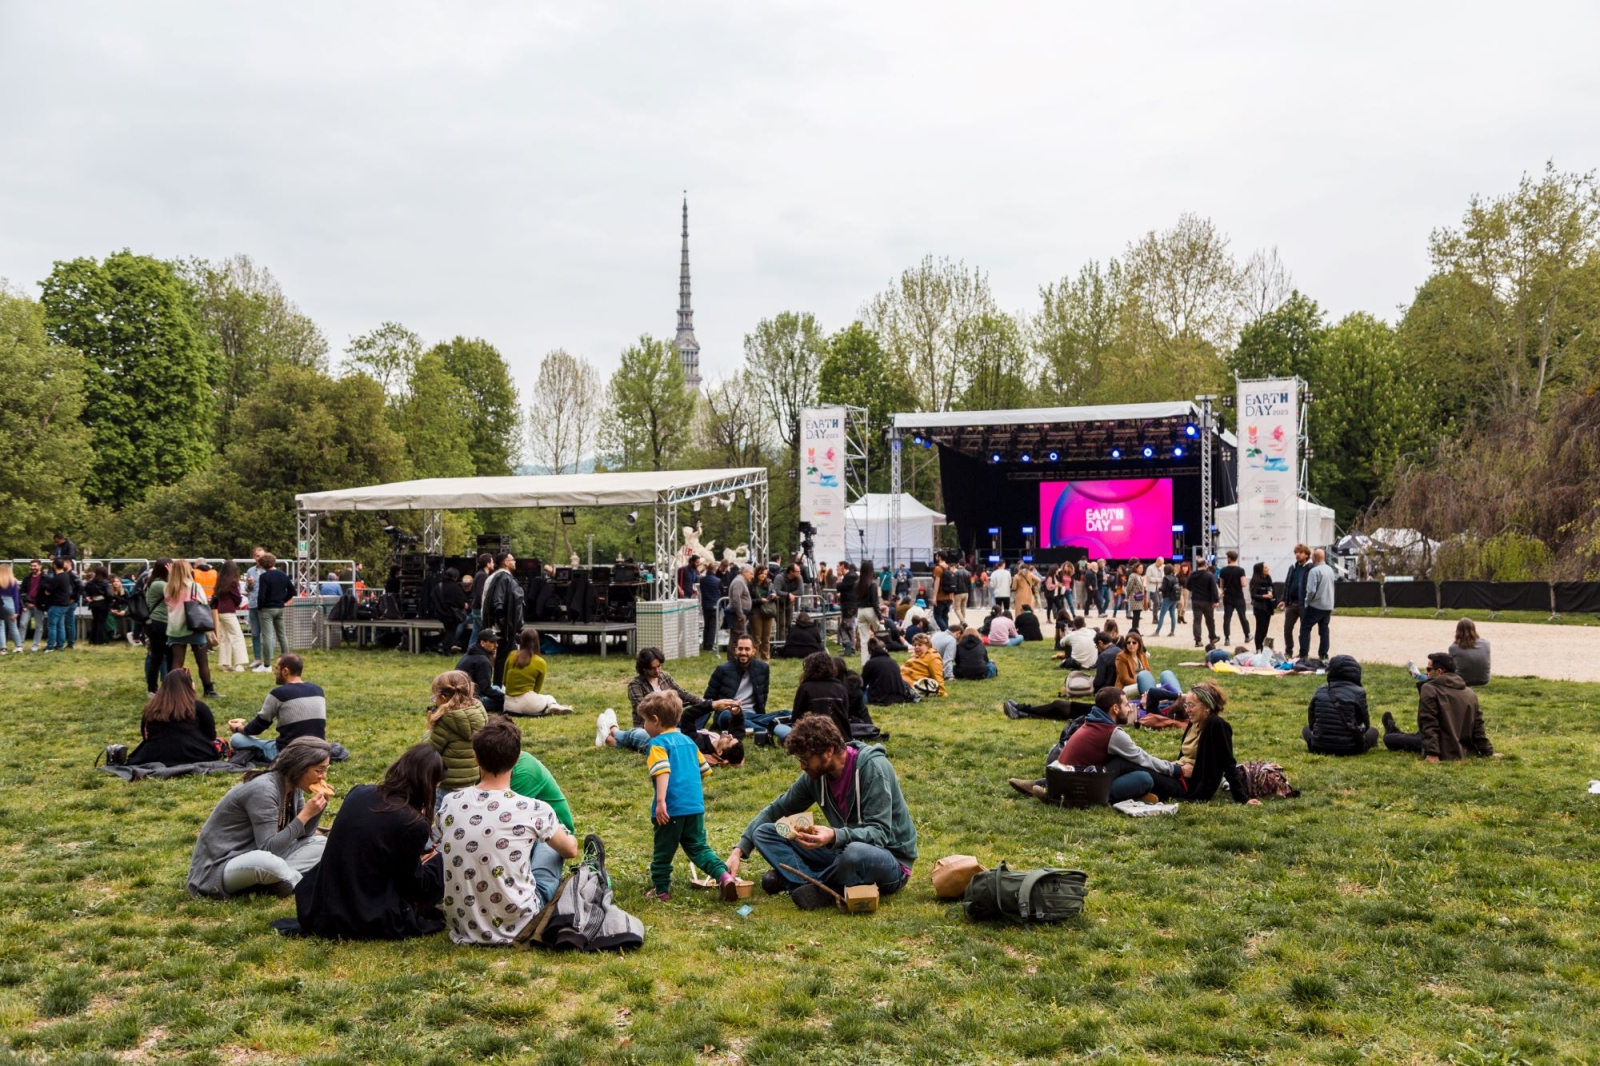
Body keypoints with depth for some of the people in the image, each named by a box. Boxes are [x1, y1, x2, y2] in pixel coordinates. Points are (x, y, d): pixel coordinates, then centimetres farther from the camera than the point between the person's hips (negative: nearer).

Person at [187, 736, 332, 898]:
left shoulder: (292, 786, 2)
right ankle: (304, 884, -11)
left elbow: (302, 835, 7)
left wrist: (318, 805, -8)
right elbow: (268, 848, -27)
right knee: (267, 861, -39)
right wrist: (305, 814, -27)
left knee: (320, 843, 4)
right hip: (217, 869, -9)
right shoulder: (263, 789, -24)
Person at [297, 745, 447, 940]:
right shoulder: (414, 825, -17)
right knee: (440, 865, 5)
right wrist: (434, 859, 13)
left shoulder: (357, 794, 0)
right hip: (371, 922, -6)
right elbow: (413, 886, -6)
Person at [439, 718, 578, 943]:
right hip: (516, 927, -3)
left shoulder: (449, 803, -7)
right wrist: (569, 838, 29)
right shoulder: (533, 810, -16)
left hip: (461, 925, 3)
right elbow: (571, 850, 4)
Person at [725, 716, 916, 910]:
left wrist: (834, 836, -44)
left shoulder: (872, 767, -21)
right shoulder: (815, 775, -2)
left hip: (890, 860, -6)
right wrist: (739, 850, 0)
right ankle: (822, 889, -23)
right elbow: (777, 809, 9)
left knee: (856, 853, -43)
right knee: (763, 833, -4)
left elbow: (879, 833, -27)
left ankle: (798, 879, -14)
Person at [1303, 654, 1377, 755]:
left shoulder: (1320, 691, 0)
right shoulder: (1358, 692, -10)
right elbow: (1365, 724, 2)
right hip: (1348, 750, -1)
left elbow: (1311, 722, 7)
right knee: (1373, 731, 24)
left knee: (1306, 729, 32)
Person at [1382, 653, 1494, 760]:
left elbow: (1429, 724, -19)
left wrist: (1432, 753, -23)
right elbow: (1477, 727, 9)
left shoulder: (1429, 689, -12)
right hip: (1467, 751, 7)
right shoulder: (1470, 693, 8)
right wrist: (1488, 751, 15)